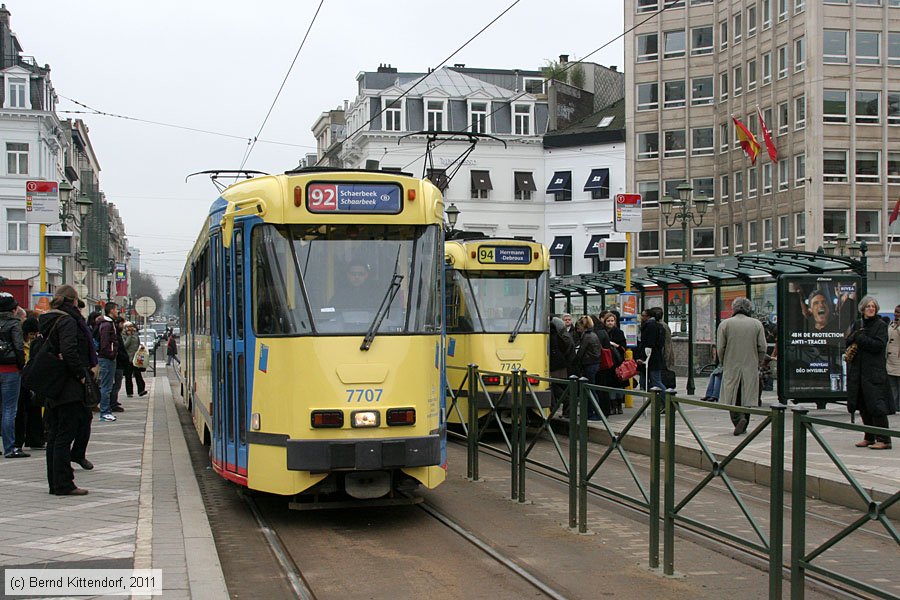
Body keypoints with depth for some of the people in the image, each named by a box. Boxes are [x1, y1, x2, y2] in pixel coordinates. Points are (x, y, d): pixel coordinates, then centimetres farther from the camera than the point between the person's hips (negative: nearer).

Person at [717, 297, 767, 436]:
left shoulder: (725, 324, -3)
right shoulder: (757, 324, 2)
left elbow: (720, 348, -3)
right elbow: (762, 348, 1)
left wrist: (723, 364, 10)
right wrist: (758, 364, 12)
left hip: (731, 368, -2)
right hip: (751, 368, 2)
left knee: (732, 398, 4)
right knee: (746, 397, 10)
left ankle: (738, 419, -17)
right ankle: (743, 426, 13)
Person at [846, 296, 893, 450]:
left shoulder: (881, 325, -2)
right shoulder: (857, 325, 15)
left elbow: (879, 345, -13)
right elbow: (848, 340, 8)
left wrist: (860, 339, -12)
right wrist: (858, 334, -10)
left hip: (874, 371, -6)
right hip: (857, 371, 6)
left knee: (876, 405, -10)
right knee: (863, 407, 9)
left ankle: (884, 440, -8)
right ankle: (870, 437, 19)